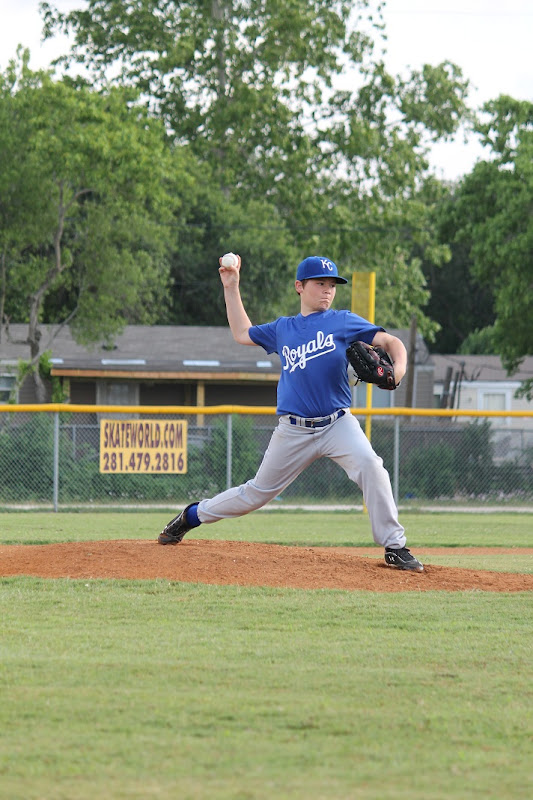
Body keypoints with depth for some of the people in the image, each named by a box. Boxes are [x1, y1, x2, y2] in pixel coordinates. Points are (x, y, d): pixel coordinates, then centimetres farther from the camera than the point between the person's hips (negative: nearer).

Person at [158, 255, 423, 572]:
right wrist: (231, 288, 25)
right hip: (293, 431, 2)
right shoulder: (283, 329, 12)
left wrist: (398, 370, -24)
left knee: (370, 465, -29)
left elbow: (391, 341, -3)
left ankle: (395, 547, -23)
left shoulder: (344, 322, 3)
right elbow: (242, 333, 29)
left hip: (337, 424, -2)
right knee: (257, 492, 8)